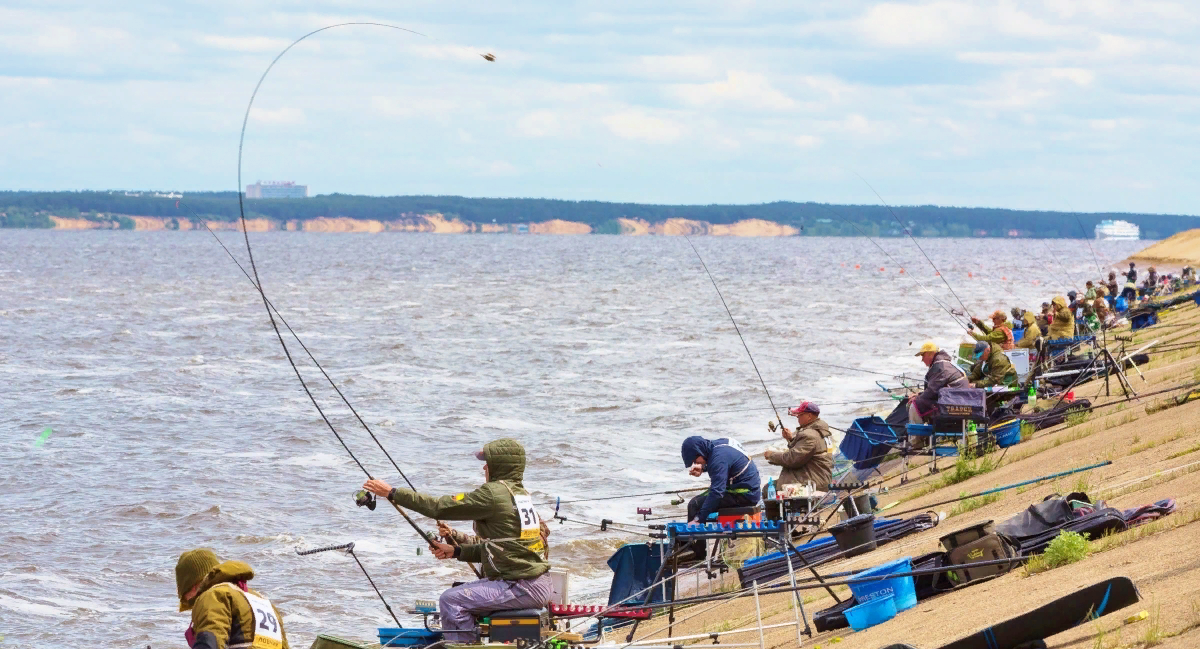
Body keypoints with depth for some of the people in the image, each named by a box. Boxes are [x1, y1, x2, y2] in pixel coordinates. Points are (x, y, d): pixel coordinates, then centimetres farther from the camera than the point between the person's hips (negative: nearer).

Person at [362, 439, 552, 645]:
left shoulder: (494, 493, -14)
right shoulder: (521, 494, 15)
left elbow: (439, 507, -11)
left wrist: (393, 493, -5)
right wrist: (456, 551, 11)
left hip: (523, 588, -10)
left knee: (452, 601, -10)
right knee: (462, 592, 21)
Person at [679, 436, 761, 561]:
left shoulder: (719, 457, -24)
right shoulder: (720, 443, 4)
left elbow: (716, 492, -29)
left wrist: (698, 519, -29)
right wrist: (703, 468, 11)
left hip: (744, 494, -11)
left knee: (695, 505, -14)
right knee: (698, 500, 17)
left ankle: (697, 551, -8)